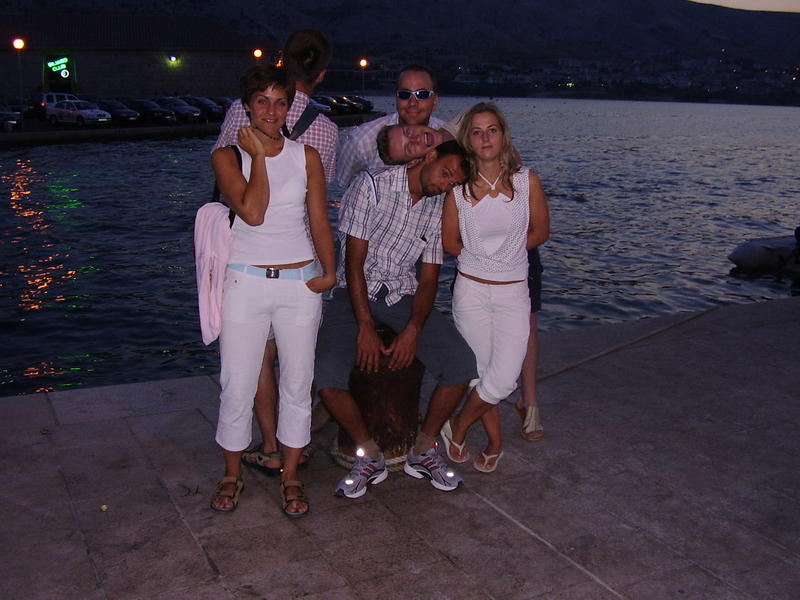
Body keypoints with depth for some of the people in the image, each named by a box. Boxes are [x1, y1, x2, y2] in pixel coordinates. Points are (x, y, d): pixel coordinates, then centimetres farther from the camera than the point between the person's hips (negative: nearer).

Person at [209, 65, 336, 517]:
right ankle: (233, 474, 25)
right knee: (237, 386, 3)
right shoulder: (228, 156, -1)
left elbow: (320, 222, 4)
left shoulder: (306, 157, 5)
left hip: (301, 283, 2)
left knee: (298, 383, 8)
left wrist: (328, 272, -9)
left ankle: (291, 476, 25)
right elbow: (252, 212, -17)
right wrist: (259, 154, -11)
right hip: (246, 281, -2)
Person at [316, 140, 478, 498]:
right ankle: (370, 456, -3)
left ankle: (423, 451, 3)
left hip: (405, 297, 4)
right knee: (327, 377, -27)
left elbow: (429, 277, 3)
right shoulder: (372, 185, -10)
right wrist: (365, 328, -20)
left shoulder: (439, 210, 5)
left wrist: (413, 330, -14)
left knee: (462, 364, -17)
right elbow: (354, 260, -14)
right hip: (356, 294, -4)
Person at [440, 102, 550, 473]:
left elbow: (541, 231, 7)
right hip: (471, 291, 0)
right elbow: (450, 241, 7)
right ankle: (495, 443, 27)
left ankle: (457, 428, 17)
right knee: (482, 375, 3)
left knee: (503, 380, -9)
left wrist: (506, 253, 7)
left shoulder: (526, 181, -4)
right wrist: (481, 258, 10)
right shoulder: (459, 187, -4)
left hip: (513, 292, 0)